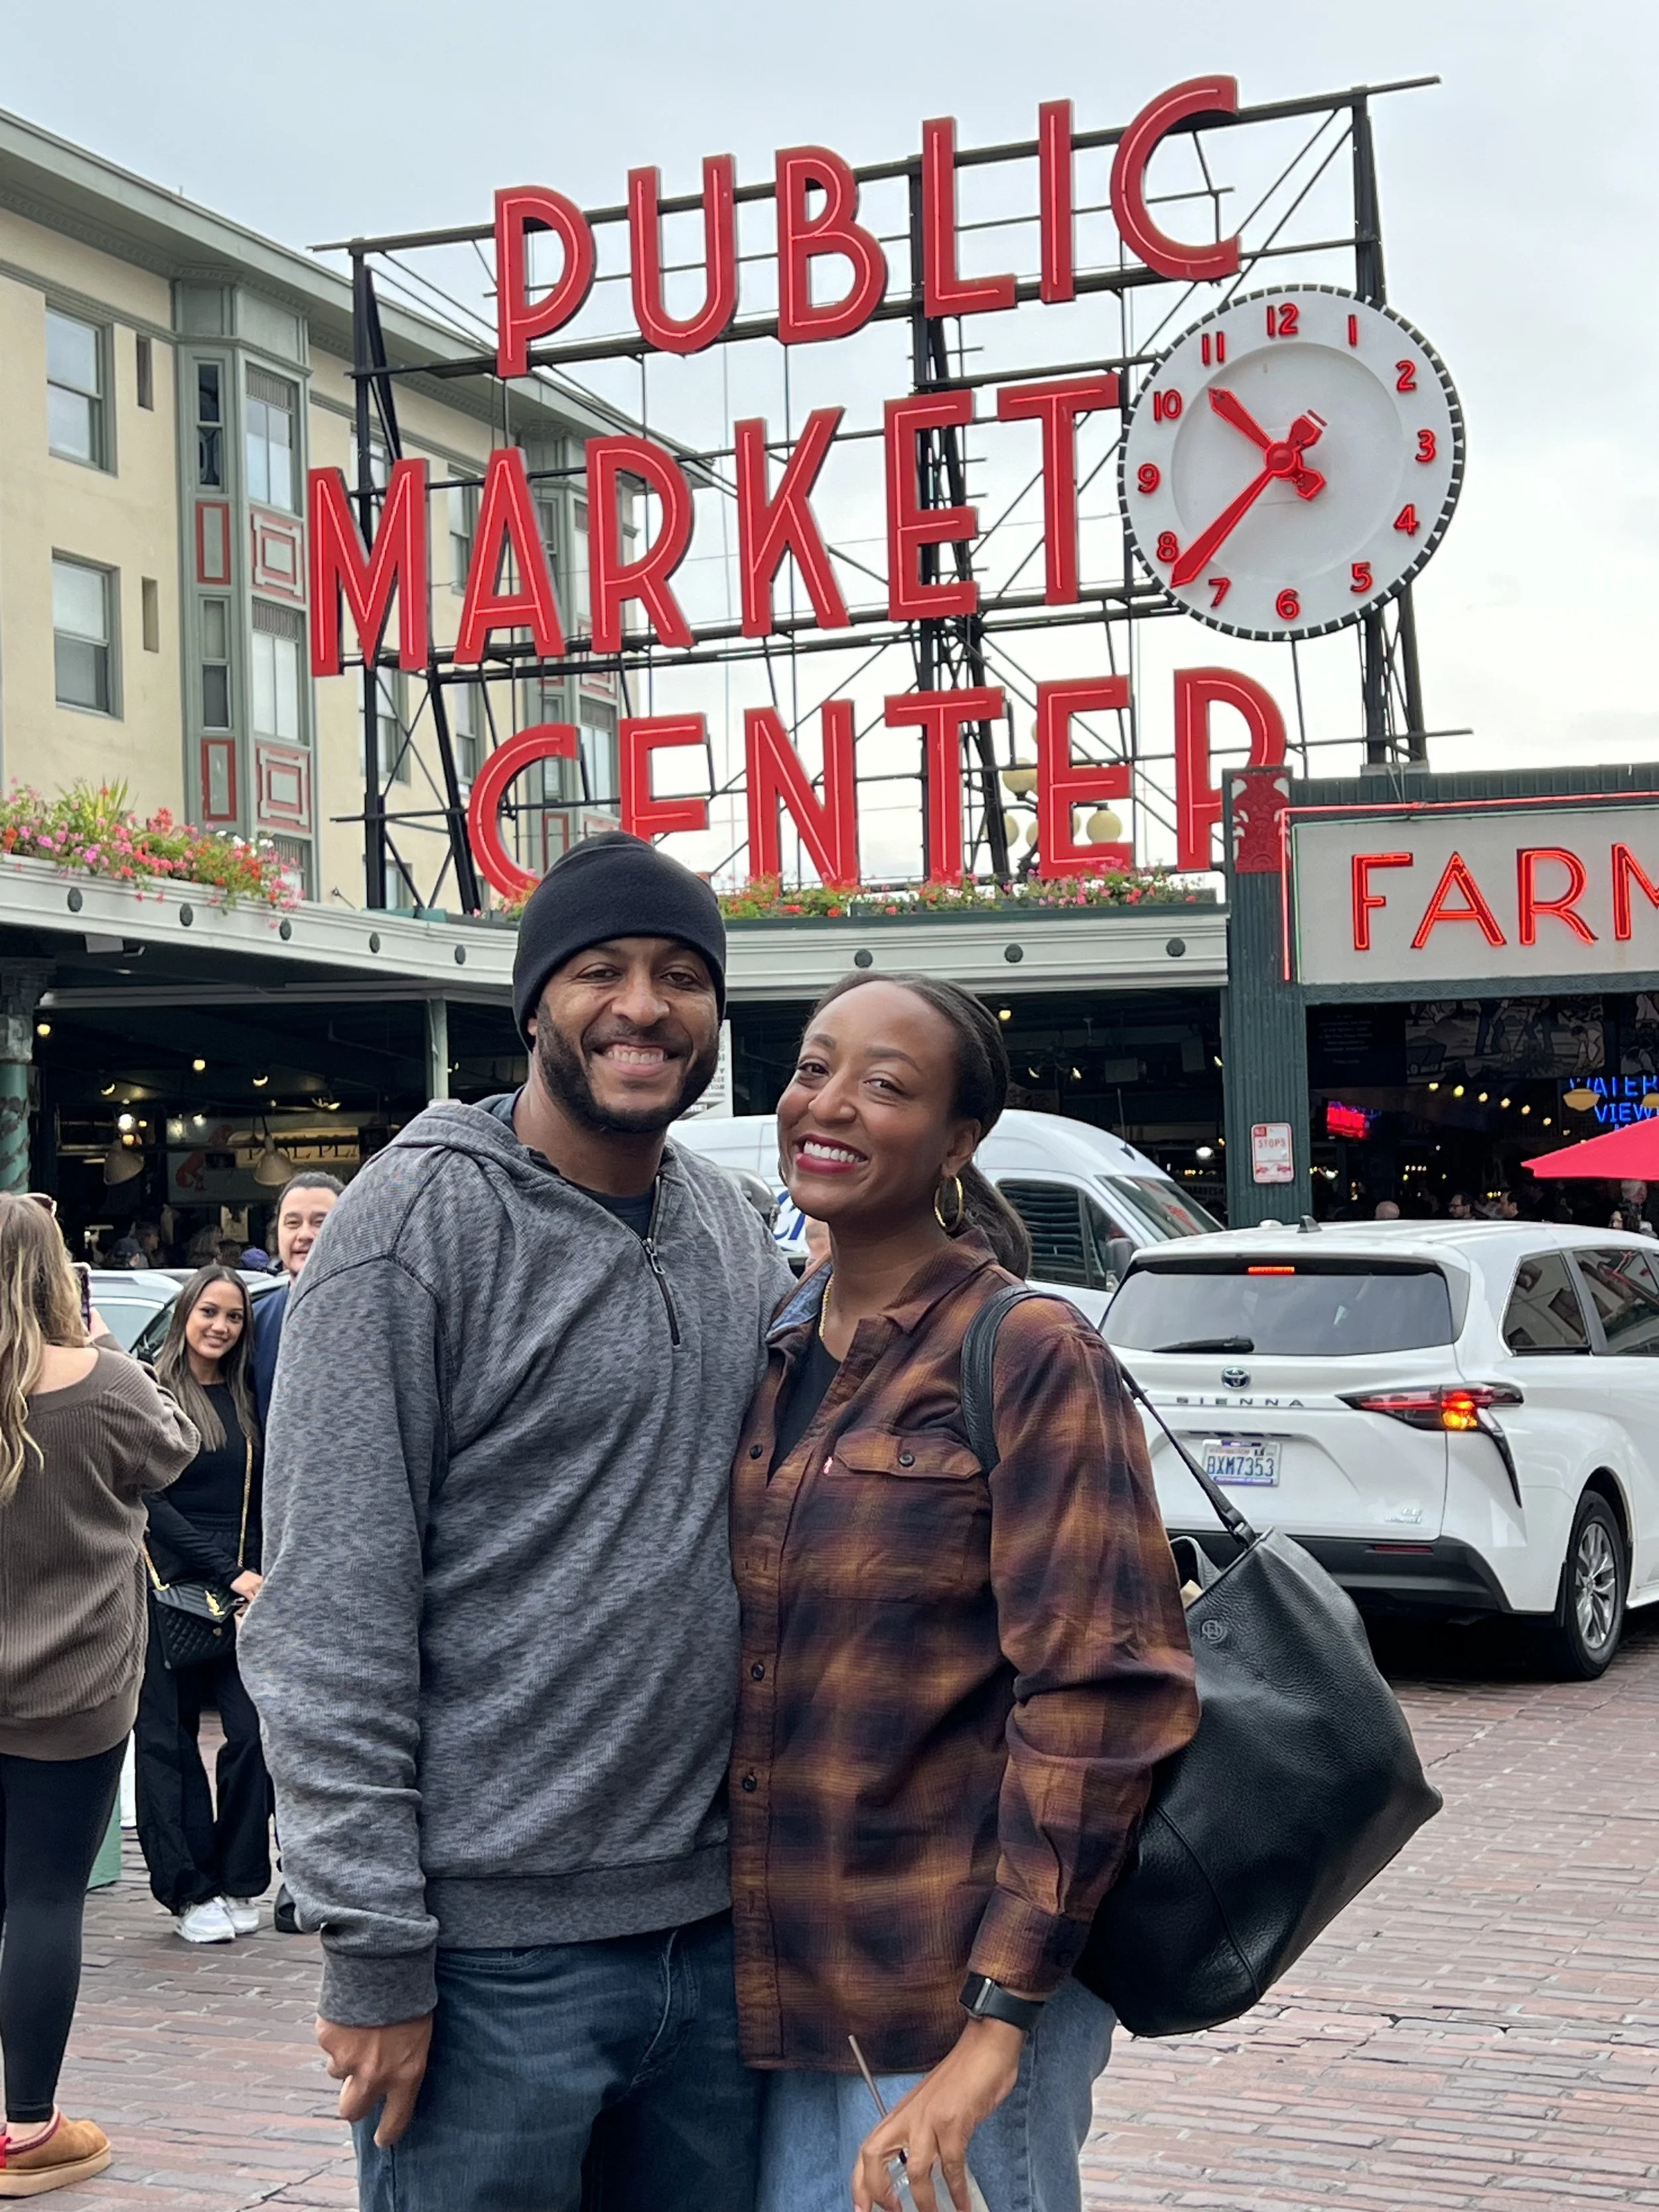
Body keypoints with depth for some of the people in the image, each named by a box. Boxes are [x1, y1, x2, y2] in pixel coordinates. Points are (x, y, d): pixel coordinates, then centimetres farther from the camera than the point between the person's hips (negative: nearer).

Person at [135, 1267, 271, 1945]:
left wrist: (253, 1573, 1)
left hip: (237, 1586, 4)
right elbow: (151, 1501, -7)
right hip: (168, 1584, -3)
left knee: (250, 1728, -7)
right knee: (170, 1736, 0)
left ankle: (237, 1884, 3)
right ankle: (189, 1891, 7)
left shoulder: (245, 1399, 14)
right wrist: (228, 1573, -11)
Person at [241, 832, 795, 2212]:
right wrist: (375, 1952, -15)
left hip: (717, 1924, 6)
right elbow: (329, 1613, -13)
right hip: (496, 1952, -6)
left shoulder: (735, 1226, 10)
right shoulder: (418, 1218, -10)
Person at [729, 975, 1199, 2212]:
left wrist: (996, 2022, -18)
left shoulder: (1033, 1357, -11)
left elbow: (1096, 1701, -16)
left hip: (950, 2001, -6)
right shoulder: (776, 1358, 8)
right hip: (778, 1986, 6)